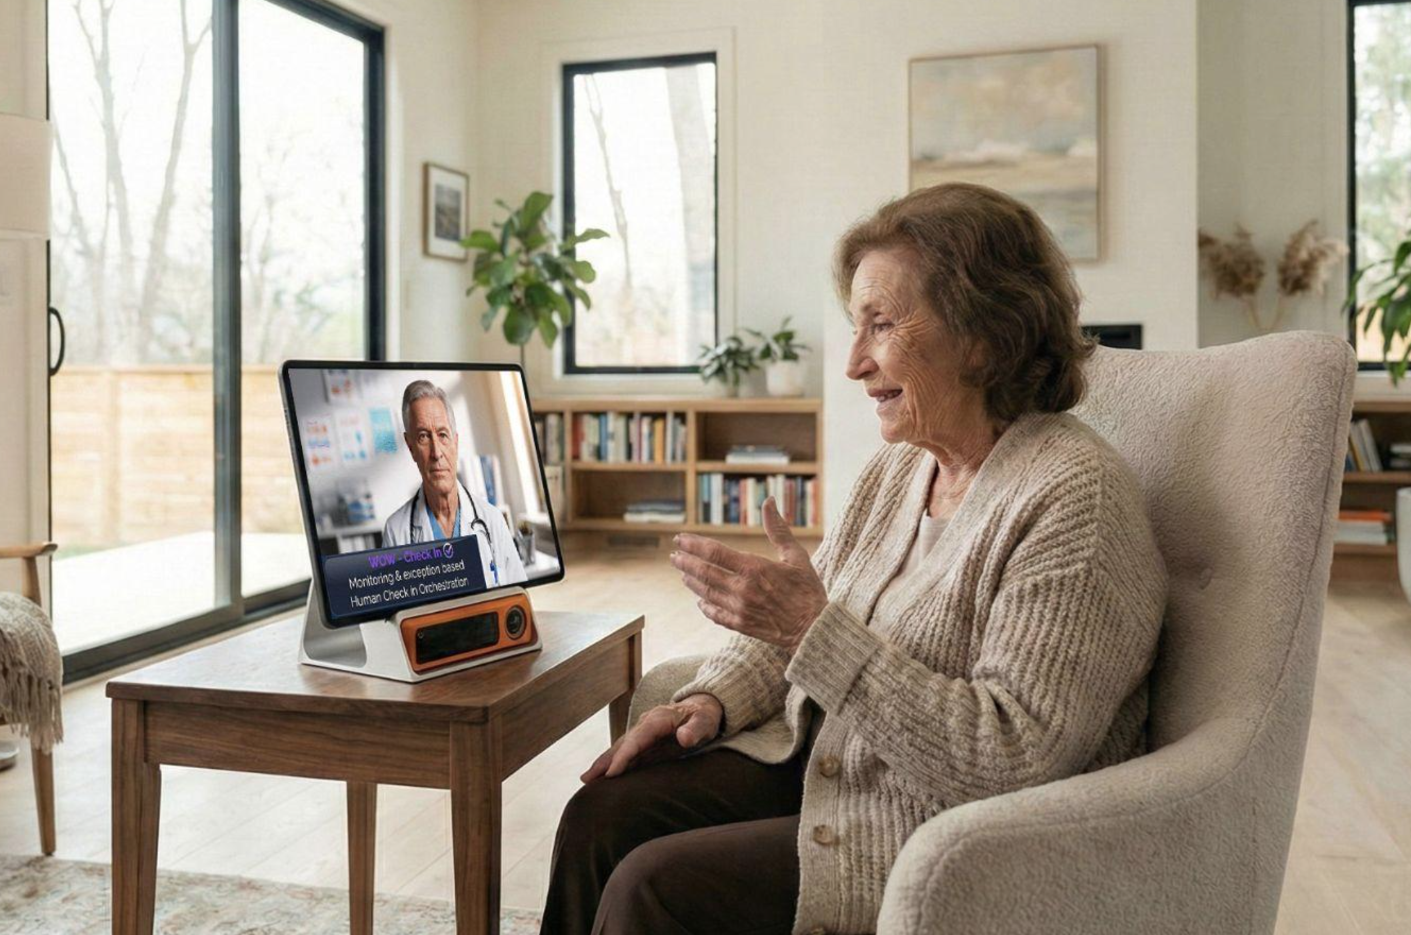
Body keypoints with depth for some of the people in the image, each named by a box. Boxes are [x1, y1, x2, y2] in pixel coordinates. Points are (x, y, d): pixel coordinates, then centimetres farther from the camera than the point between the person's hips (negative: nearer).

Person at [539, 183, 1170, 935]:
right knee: (604, 813, -6)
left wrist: (816, 629, -29)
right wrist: (713, 700, -4)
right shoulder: (899, 467, 7)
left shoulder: (1074, 502, -21)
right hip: (823, 761, 8)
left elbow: (1011, 758, -26)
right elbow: (793, 626, 15)